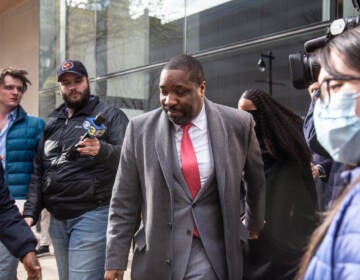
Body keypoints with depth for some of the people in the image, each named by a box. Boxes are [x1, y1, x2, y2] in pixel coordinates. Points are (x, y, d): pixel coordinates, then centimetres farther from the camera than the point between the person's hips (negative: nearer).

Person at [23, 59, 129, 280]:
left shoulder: (110, 116, 1)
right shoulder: (52, 123, 17)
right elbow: (38, 172, 17)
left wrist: (102, 150, -32)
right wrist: (31, 213, 8)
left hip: (92, 215, -6)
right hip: (57, 219, 6)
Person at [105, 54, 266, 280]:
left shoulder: (237, 125, -5)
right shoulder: (140, 129, -4)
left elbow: (257, 181, 12)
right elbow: (124, 203, 0)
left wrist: (254, 225, 25)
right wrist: (116, 260, -1)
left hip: (211, 251, -1)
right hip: (156, 252, 1)